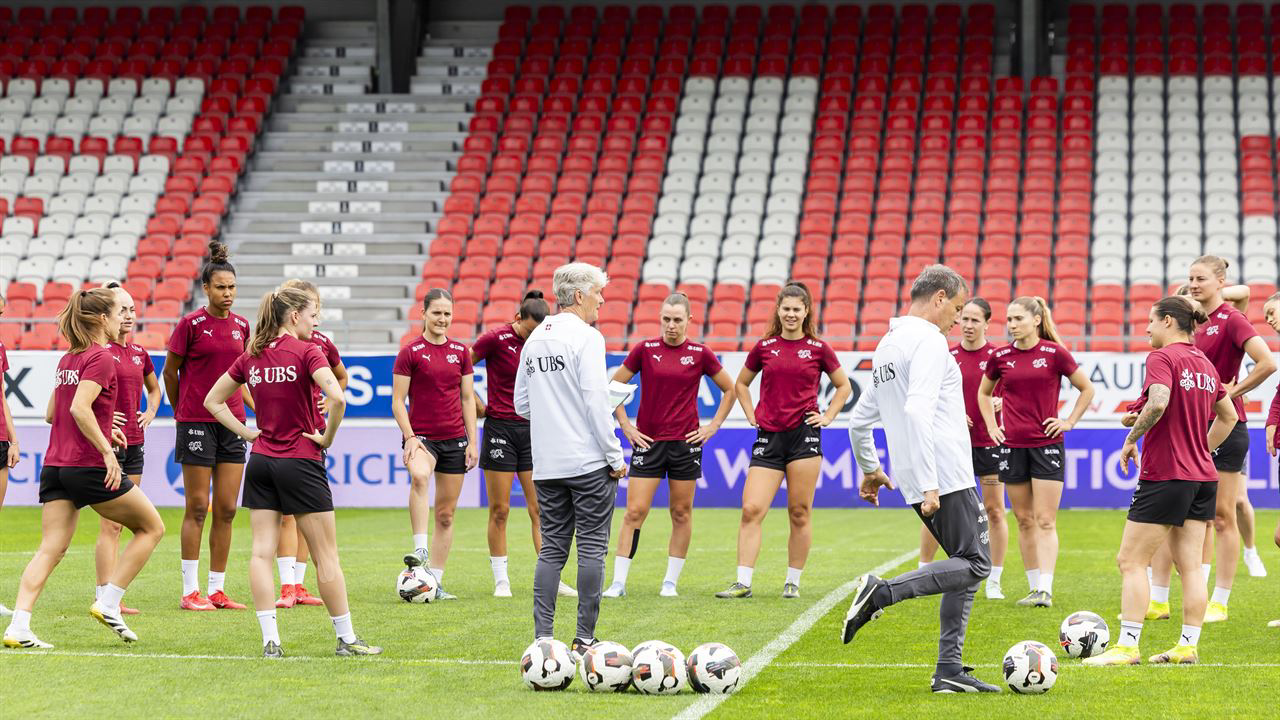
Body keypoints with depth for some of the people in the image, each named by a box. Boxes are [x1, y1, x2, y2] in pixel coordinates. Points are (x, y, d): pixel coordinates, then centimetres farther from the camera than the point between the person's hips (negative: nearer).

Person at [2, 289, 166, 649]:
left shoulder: (67, 359, 16)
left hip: (55, 467, 8)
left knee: (51, 548, 1)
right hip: (89, 467, -8)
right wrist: (106, 449, -20)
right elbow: (79, 408, -22)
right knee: (151, 527, 10)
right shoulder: (101, 357, -10)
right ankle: (108, 602, 4)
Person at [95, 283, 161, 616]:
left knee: (118, 524, 9)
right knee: (111, 523, -8)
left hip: (134, 442, 8)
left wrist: (150, 413, 14)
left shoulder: (139, 353, 13)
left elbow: (154, 388, 31)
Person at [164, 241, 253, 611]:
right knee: (197, 507, -3)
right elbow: (169, 372, 2)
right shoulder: (191, 324, -7)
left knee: (226, 509, 4)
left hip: (231, 422, 5)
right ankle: (190, 591, 1)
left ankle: (218, 590, 10)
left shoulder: (241, 326, 8)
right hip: (197, 423, -5)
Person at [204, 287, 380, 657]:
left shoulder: (251, 356, 7)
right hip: (301, 461, -5)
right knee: (326, 554, 4)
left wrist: (248, 433, 10)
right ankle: (346, 638, 9)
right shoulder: (306, 352, -10)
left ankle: (270, 639, -5)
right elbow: (337, 397, -25)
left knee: (262, 552, 1)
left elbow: (213, 401, 14)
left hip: (261, 461, 5)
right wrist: (328, 436, -9)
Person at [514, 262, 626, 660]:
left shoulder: (534, 339, 12)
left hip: (546, 464, 6)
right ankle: (584, 639, -1)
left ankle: (543, 636, 4)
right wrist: (615, 455, -10)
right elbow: (596, 401, -16)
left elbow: (521, 403, 15)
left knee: (552, 548, 9)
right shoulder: (586, 337, -10)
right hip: (589, 462, -6)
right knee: (592, 548, 0)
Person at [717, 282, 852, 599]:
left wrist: (827, 416, 7)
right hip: (769, 437, 1)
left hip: (804, 435, -1)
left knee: (799, 513, 1)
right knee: (751, 510, -8)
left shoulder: (818, 348, 3)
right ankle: (743, 582, -8)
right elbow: (741, 384, 22)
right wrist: (751, 415, 11)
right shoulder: (764, 347, 7)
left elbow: (844, 386, 16)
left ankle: (793, 582, 11)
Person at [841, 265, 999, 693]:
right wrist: (928, 484, -25)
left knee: (967, 566, 11)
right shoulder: (929, 340, -10)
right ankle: (881, 593, -17)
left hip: (925, 481, 9)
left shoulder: (887, 346, 20)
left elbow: (860, 419, 26)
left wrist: (869, 469, 39)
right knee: (975, 565, -8)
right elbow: (917, 412, -23)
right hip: (945, 475, -9)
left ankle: (950, 671, 6)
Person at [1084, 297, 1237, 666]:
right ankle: (1188, 645, 8)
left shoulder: (1162, 357, -11)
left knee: (1131, 561, -3)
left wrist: (1131, 438, -16)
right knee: (1190, 565, 8)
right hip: (1203, 476, 8)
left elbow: (1158, 402, -28)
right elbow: (1228, 417, 24)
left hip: (1165, 475, -8)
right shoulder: (1205, 364, 13)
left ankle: (1127, 646, -6)